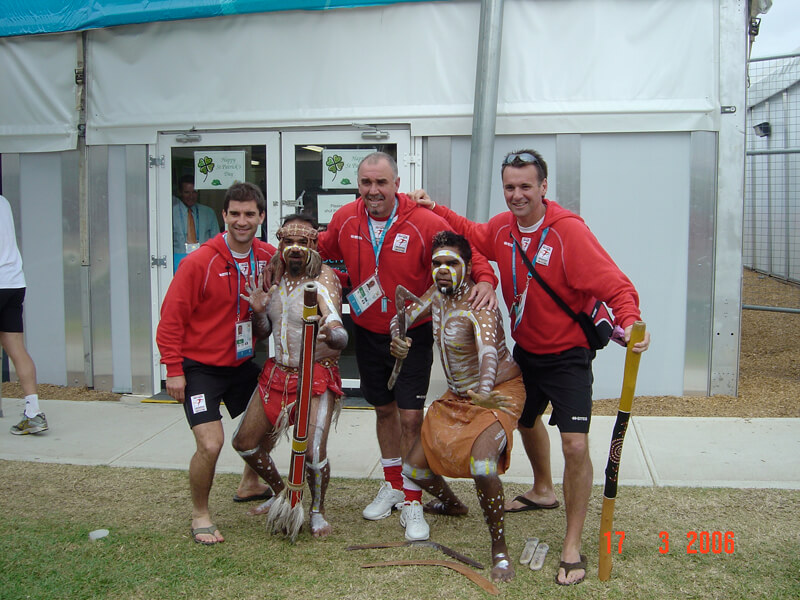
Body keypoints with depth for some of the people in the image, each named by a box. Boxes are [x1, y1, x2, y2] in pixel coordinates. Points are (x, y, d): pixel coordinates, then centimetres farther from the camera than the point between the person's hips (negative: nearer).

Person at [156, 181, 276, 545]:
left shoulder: (268, 257, -3)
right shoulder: (200, 262, -19)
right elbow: (172, 317, -15)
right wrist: (174, 369, -16)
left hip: (242, 363, 7)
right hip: (200, 367, -6)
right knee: (211, 444, -16)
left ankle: (249, 485, 45)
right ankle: (200, 515, 9)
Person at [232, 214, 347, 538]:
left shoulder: (324, 277, -15)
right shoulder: (275, 275, 4)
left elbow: (341, 336, -27)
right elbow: (264, 331, 12)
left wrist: (331, 334, -52)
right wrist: (258, 311, -10)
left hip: (317, 376, -6)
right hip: (277, 373, 6)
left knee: (313, 452, -20)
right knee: (245, 442, 10)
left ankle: (318, 510, 10)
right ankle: (281, 493, 36)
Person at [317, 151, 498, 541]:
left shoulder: (424, 223, -20)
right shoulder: (345, 220, -7)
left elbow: (468, 254, -15)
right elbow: (323, 249, 14)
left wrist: (485, 279, -34)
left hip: (413, 334, -4)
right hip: (368, 333, 4)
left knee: (411, 415, -5)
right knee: (384, 409, 18)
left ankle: (412, 501, 11)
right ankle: (392, 484, 37)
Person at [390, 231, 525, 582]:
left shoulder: (478, 304, -25)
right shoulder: (439, 293, -1)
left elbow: (488, 350, -43)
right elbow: (404, 318, 8)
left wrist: (484, 391, -63)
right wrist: (397, 339, -17)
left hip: (498, 393, -8)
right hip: (456, 398, 8)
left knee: (482, 466, -34)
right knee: (414, 468, 10)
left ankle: (500, 551, -13)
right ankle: (450, 503, 43)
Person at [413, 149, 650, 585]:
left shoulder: (568, 230, -25)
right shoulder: (502, 227, -5)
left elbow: (613, 284, -29)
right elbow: (474, 235, 18)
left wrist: (629, 320, -47)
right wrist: (436, 210, 9)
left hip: (567, 356, -7)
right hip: (525, 349, 7)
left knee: (575, 444, -17)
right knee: (525, 421, 27)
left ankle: (573, 547, 0)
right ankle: (542, 491, 57)